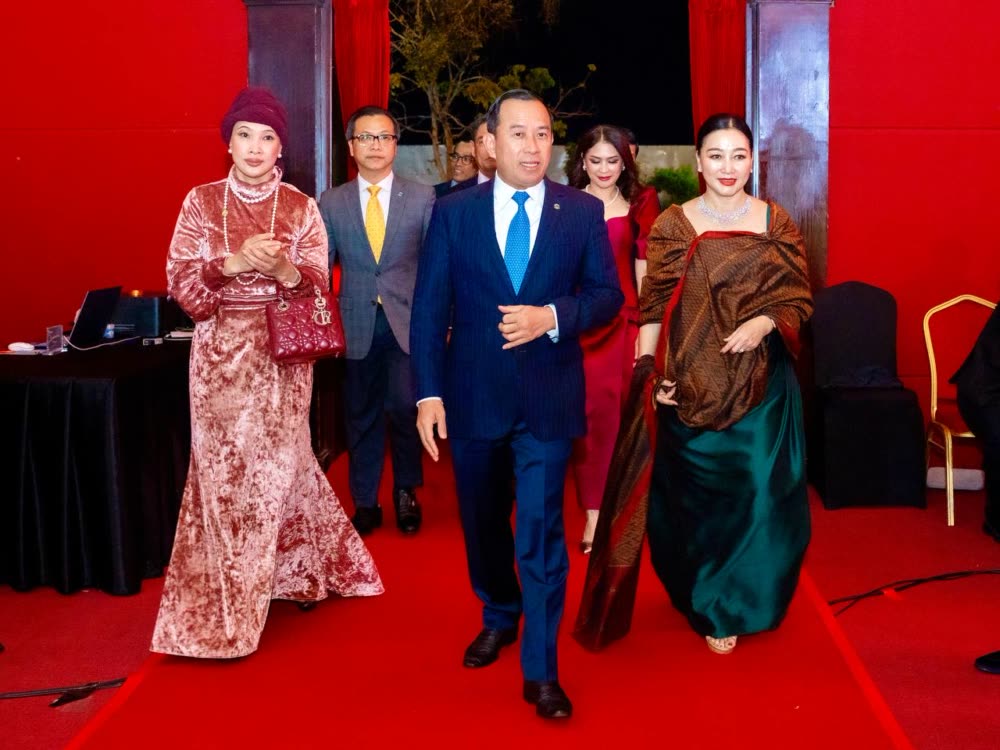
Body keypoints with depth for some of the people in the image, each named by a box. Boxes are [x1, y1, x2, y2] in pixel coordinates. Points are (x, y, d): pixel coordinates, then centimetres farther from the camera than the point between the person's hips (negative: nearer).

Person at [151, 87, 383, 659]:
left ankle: (291, 573, 21)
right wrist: (235, 263, -19)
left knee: (276, 465, 3)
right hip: (221, 353, 1)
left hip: (282, 354, 0)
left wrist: (281, 269, -22)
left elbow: (318, 284, -2)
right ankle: (225, 608, 18)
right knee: (223, 470, 4)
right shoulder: (201, 202, 2)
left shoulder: (301, 207, 2)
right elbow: (181, 280, -4)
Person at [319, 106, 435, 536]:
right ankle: (365, 503, 22)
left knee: (405, 407, -6)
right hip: (357, 325, 2)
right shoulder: (331, 202, 6)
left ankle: (406, 491, 18)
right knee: (362, 415, 9)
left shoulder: (422, 197, 2)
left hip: (408, 322, -1)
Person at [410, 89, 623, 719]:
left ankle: (541, 669, 8)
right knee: (483, 522, 17)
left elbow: (608, 294, 1)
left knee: (541, 530, -4)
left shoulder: (583, 212, 0)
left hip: (548, 399, -1)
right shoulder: (453, 212, 0)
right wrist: (428, 394, -8)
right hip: (473, 398, 2)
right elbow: (430, 308, -2)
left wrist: (552, 317, -18)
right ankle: (500, 619, 43)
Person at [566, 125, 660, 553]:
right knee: (590, 414, -2)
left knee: (619, 413, 3)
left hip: (624, 320, 1)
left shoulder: (639, 208, 7)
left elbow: (644, 272, 5)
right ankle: (594, 513, 3)